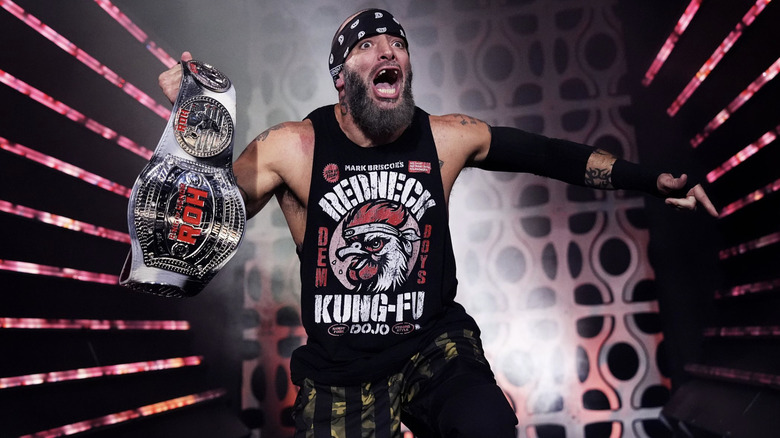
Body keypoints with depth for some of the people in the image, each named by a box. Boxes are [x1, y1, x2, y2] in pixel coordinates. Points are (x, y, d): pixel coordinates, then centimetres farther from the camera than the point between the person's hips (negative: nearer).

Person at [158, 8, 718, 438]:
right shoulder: (293, 148, -10)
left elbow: (545, 153, 7)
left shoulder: (447, 138, -4)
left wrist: (652, 180, 9)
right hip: (339, 369, 0)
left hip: (434, 343, 1)